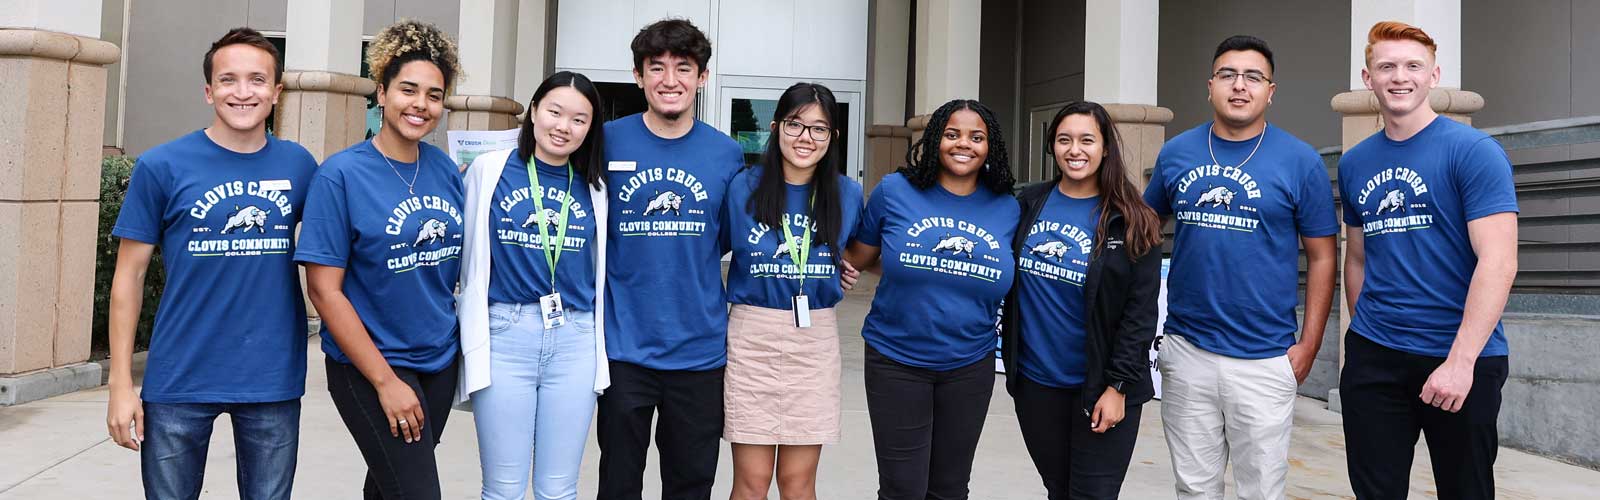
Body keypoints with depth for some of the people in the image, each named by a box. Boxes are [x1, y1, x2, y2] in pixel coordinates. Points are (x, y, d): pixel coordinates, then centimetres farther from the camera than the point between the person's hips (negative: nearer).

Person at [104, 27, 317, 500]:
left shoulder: (298, 165, 2)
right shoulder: (162, 166, -4)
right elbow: (129, 275, -1)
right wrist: (121, 383, -5)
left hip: (274, 381, 2)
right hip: (180, 381, -1)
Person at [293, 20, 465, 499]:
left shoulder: (445, 169, 1)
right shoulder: (341, 174, -14)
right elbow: (324, 289, -16)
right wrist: (386, 381, -18)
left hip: (440, 360, 6)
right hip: (370, 365, -5)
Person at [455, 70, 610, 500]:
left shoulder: (592, 189, 8)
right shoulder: (489, 169, 1)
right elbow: (466, 253, 2)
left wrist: (602, 351, 13)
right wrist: (472, 339, 2)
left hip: (575, 341, 2)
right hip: (505, 335, -2)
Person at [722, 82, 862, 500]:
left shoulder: (847, 194, 2)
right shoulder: (743, 187, -4)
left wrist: (845, 272, 6)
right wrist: (723, 300, -1)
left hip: (816, 340, 2)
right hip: (752, 336, -1)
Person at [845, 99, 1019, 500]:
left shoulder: (1008, 208, 0)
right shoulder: (895, 191, -6)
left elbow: (1001, 283, 11)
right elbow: (859, 259, 6)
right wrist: (905, 272, -3)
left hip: (971, 366, 2)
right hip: (896, 360, -2)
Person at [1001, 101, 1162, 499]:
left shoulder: (1131, 223, -7)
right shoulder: (1029, 203, 3)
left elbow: (1140, 313, -9)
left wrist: (1117, 386, -13)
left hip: (1099, 388, -3)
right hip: (1035, 383, 4)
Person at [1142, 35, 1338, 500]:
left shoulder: (1300, 161, -3)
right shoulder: (1175, 153, 4)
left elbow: (1321, 257, 0)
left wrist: (1308, 345, -5)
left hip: (1264, 361, -2)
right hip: (1185, 352, 2)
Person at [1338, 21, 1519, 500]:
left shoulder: (1474, 151, -8)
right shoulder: (1354, 164, 8)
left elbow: (1498, 263, -16)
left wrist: (1461, 360, -23)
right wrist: (1367, 335, 13)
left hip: (1462, 359, -4)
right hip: (1372, 358, 4)